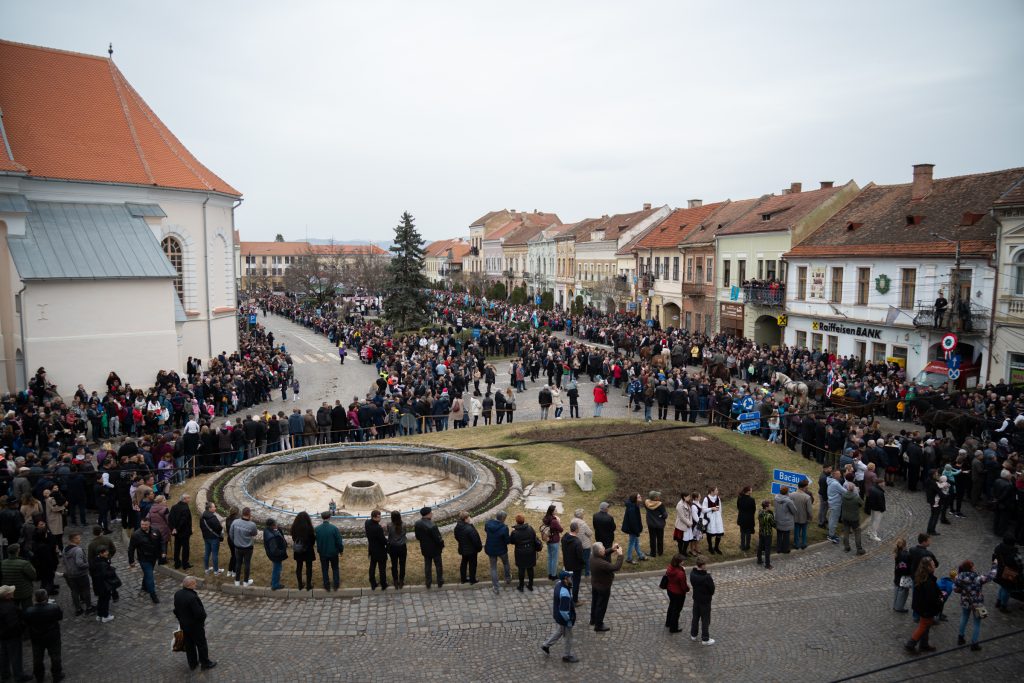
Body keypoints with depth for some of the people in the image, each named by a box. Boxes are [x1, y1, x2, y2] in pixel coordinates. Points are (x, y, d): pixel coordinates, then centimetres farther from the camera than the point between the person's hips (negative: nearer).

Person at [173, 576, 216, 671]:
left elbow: (176, 610, 5)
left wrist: (180, 619, 18)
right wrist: (203, 616, -8)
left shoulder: (177, 594, -9)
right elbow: (199, 613, -29)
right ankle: (205, 663, 26)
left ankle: (192, 663, 36)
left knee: (189, 645, 22)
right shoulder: (192, 597, -34)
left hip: (184, 624, 7)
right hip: (195, 626, -7)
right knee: (201, 644, 12)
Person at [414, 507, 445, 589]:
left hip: (425, 549, 5)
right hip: (435, 549, -5)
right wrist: (442, 545, -5)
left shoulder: (417, 524, -13)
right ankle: (440, 582, 31)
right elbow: (438, 539, -24)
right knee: (438, 565, 17)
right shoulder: (432, 526, -33)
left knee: (427, 565, 21)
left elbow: (417, 537, 1)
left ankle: (428, 583, 31)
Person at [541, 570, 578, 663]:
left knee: (558, 632, 30)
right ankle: (568, 656, 35)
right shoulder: (565, 594, -38)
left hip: (557, 615, 8)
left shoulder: (558, 584, -9)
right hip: (564, 619, -8)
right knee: (568, 637, 15)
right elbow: (564, 611, -31)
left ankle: (546, 645, 43)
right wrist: (570, 621, -16)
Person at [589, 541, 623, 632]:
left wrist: (612, 549, -5)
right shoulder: (602, 564, -40)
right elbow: (616, 567, -34)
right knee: (601, 606, 11)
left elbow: (603, 554, 7)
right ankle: (598, 625, 26)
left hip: (594, 584, 8)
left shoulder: (593, 557, -14)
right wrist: (620, 555, -26)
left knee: (594, 602, 26)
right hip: (603, 587, -8)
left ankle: (593, 620, 45)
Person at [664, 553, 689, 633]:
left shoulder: (669, 568, -14)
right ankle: (673, 628, 31)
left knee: (671, 606, 30)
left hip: (670, 590, 7)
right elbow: (683, 585, -23)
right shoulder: (680, 573, -35)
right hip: (678, 593, -7)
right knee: (677, 610, 14)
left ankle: (668, 623, 50)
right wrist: (688, 588, 0)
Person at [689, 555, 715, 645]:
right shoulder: (707, 578, -32)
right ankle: (705, 639, 26)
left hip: (696, 599, 6)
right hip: (705, 601, -6)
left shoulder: (692, 573, -12)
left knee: (695, 617, 22)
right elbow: (712, 590, -21)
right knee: (705, 620, 12)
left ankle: (693, 635, 37)